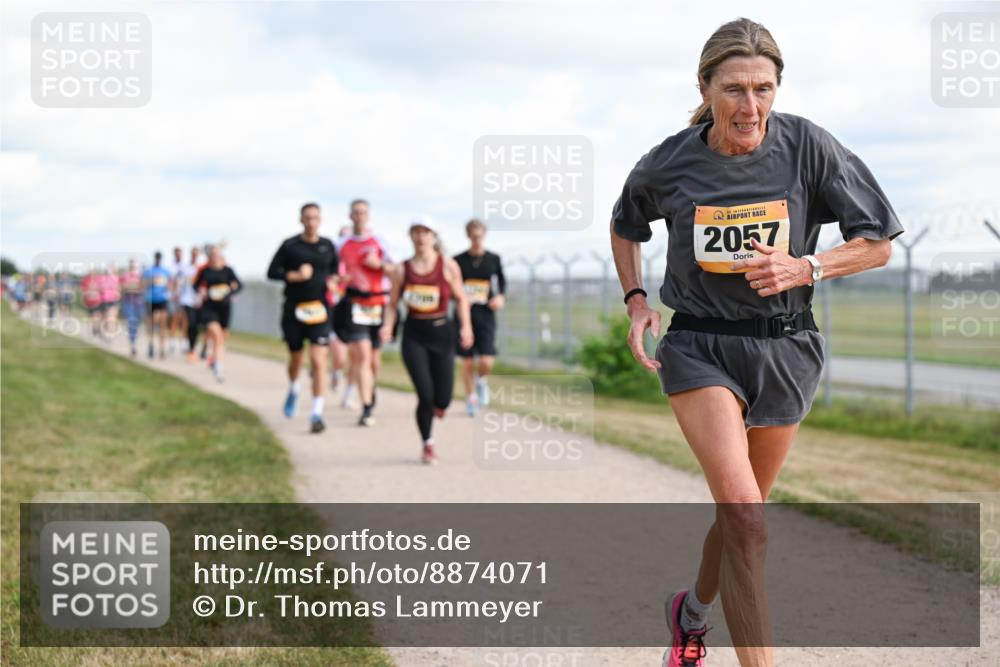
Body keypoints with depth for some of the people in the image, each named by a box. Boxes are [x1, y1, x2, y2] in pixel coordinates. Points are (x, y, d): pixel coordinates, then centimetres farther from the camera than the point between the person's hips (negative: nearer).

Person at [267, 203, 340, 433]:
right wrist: (294, 276, -15)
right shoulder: (289, 246, -1)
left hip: (319, 309, 0)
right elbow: (272, 272, -1)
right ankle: (293, 390, 49)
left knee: (318, 361, -13)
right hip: (294, 309, 0)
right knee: (295, 358, 16)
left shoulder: (328, 246, 5)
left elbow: (335, 268, 21)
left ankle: (317, 413, -12)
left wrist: (333, 280, 0)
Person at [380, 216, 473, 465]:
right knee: (425, 395, -10)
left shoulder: (448, 266, 0)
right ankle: (427, 445, 12)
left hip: (441, 332, 0)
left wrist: (466, 326, -6)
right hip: (414, 334, 0)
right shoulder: (401, 271, 1)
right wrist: (388, 325, -12)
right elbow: (392, 305, 6)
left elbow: (461, 299, 6)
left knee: (442, 400, -4)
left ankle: (437, 405, 37)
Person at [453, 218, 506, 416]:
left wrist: (501, 296, -3)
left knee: (487, 362, -11)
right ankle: (470, 398, 21)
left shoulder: (493, 259, 3)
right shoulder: (459, 260, 0)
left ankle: (480, 380, 23)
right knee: (467, 361, 3)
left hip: (486, 314, 0)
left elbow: (502, 281, 16)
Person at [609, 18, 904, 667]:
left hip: (784, 349, 2)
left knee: (742, 509, 16)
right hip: (700, 346, -1)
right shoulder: (668, 165, -7)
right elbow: (625, 227, 16)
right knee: (743, 511, -20)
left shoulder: (808, 146, -11)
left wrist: (804, 268, -18)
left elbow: (878, 244, -4)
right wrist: (636, 301, 3)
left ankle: (694, 609, 46)